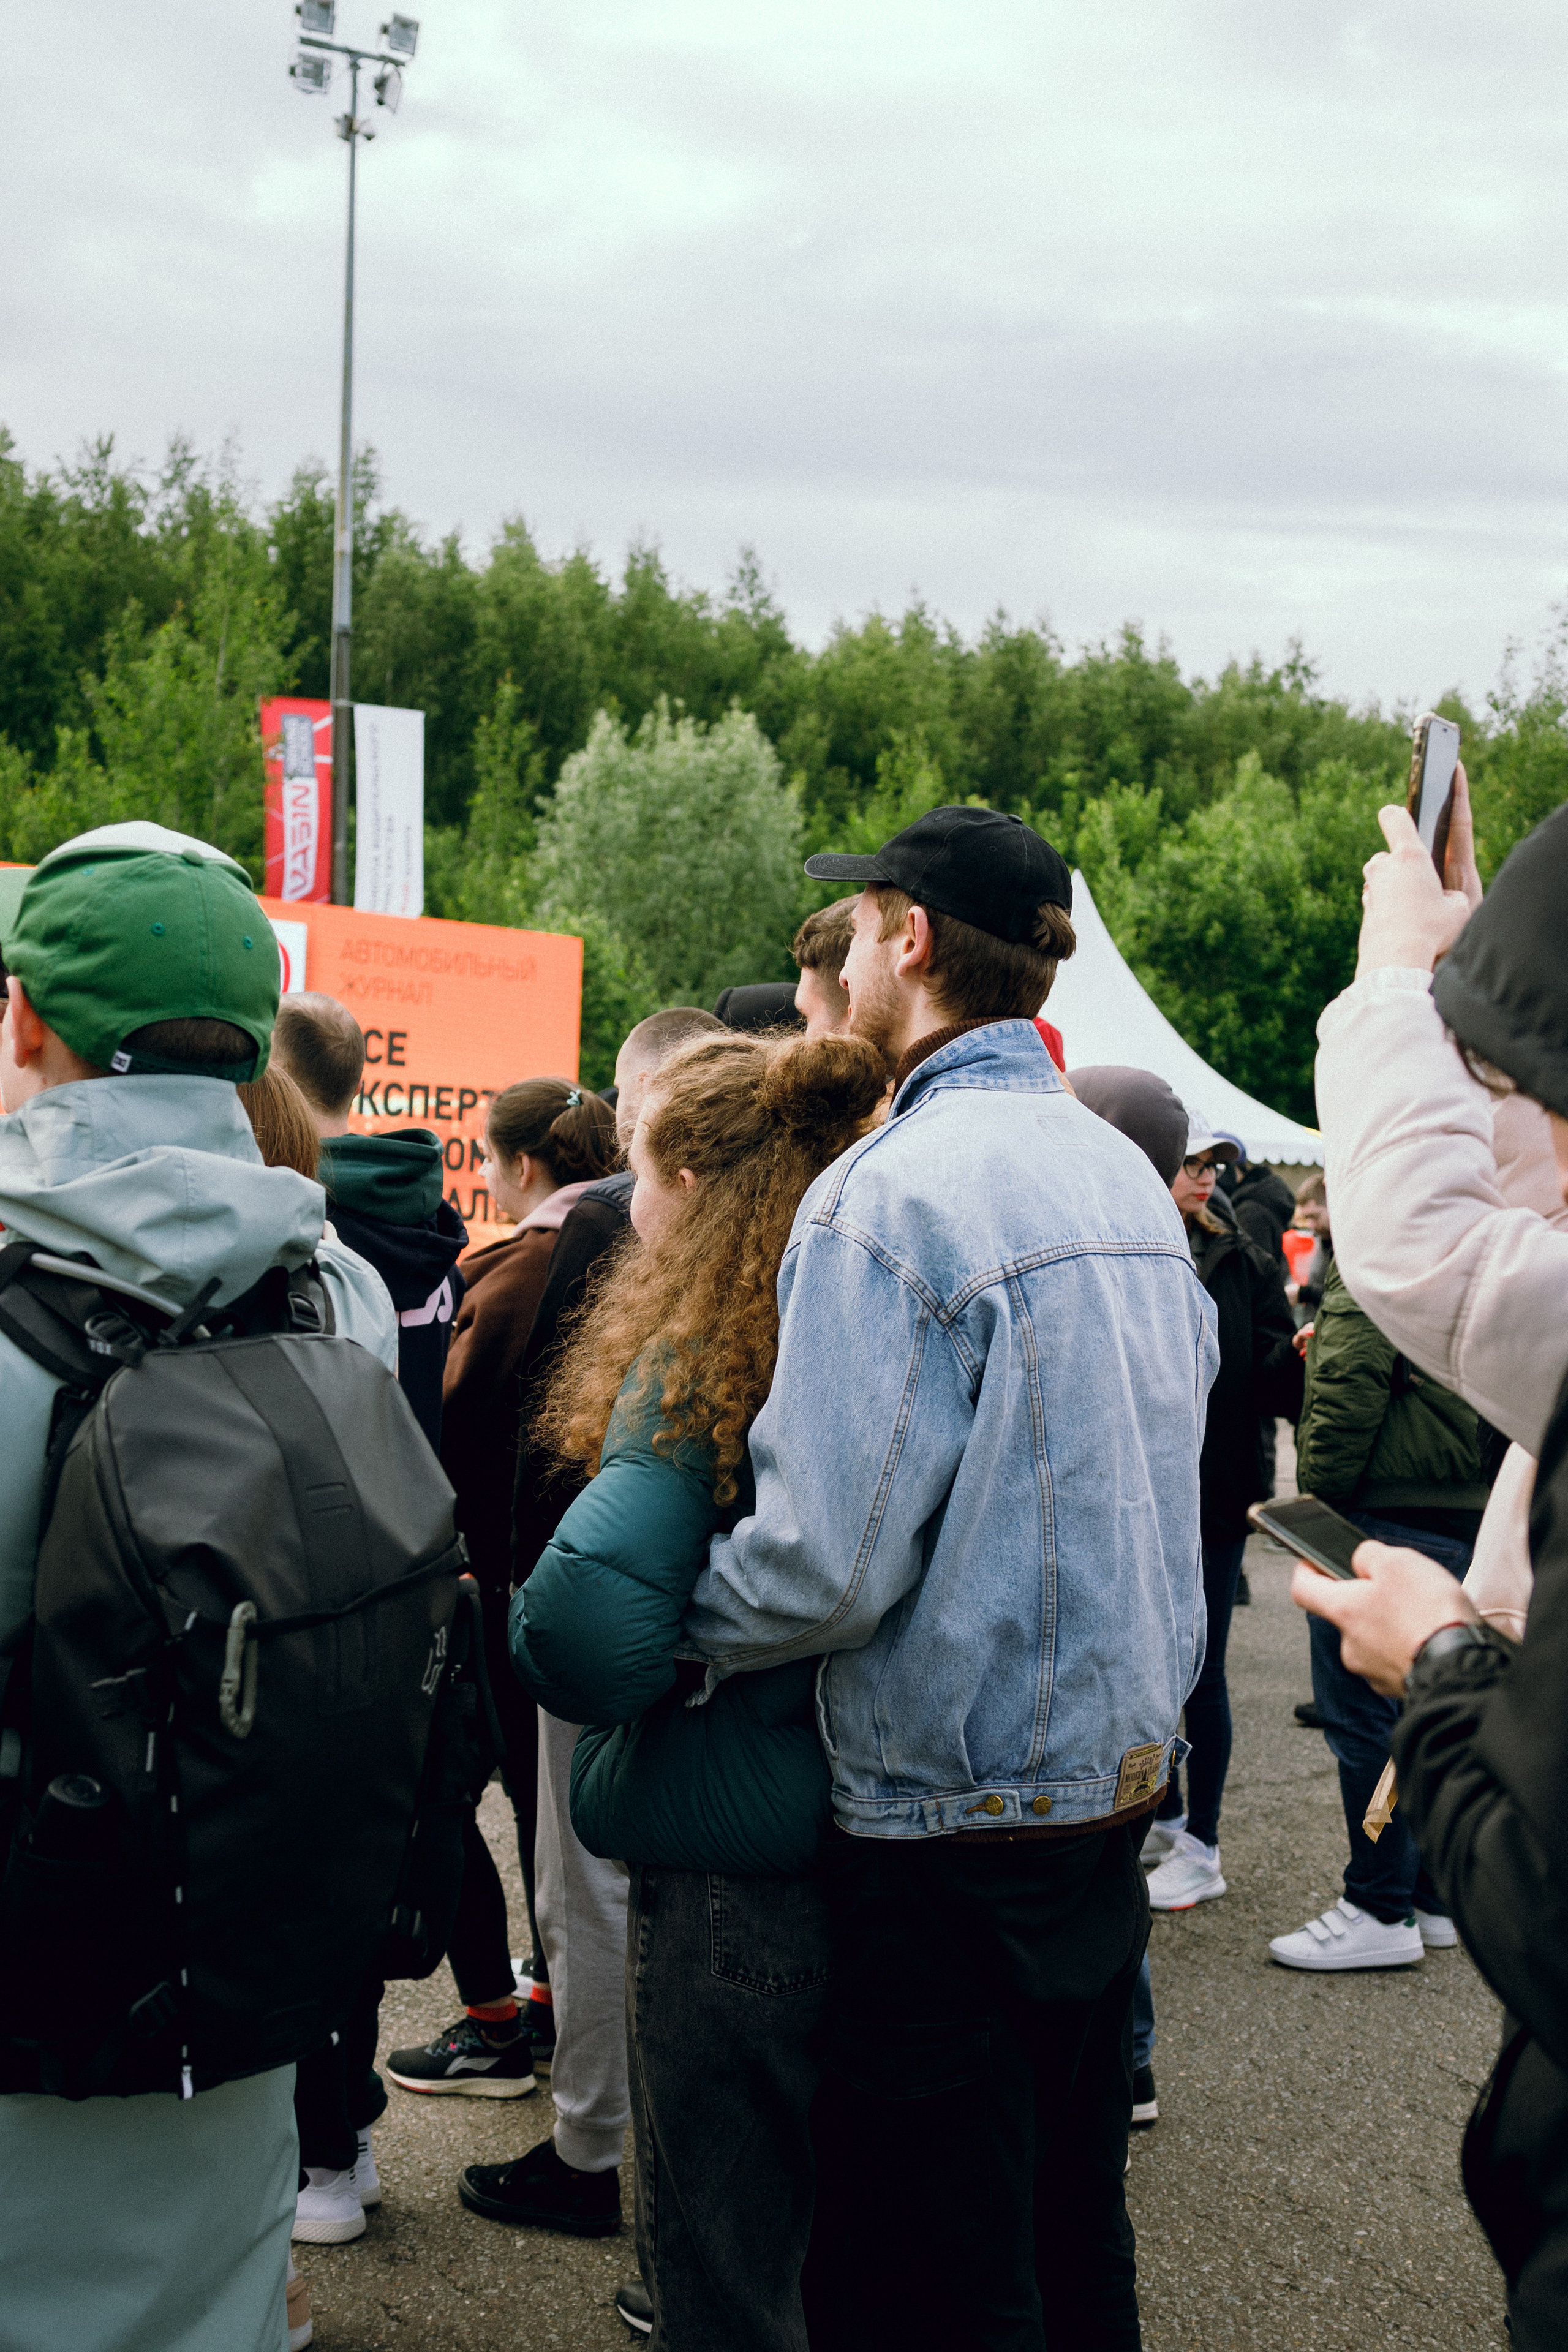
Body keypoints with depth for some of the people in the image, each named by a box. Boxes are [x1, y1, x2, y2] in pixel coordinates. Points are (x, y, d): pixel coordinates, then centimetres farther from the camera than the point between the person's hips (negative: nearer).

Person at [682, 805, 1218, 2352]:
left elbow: (822, 1567, -24)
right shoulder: (1127, 1179, 8)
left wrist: (651, 1629, -8)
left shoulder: (893, 1194, -19)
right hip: (1119, 1774, 8)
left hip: (958, 1824, -8)